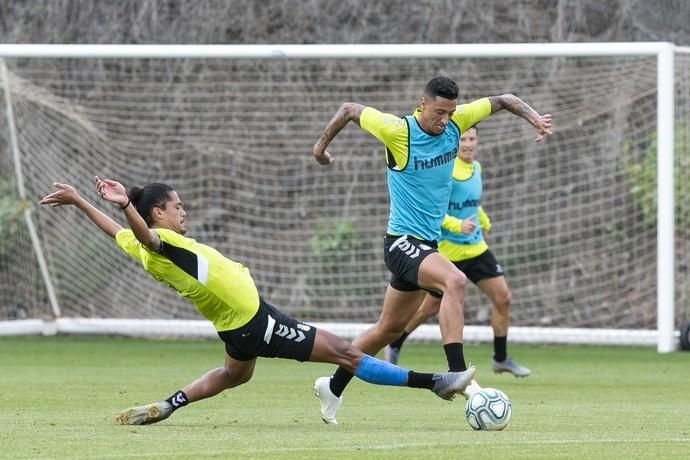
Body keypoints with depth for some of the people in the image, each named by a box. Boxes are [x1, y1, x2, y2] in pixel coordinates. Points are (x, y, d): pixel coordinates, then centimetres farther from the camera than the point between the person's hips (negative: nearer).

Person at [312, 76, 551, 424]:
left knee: (390, 328, 16)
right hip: (402, 242, -8)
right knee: (455, 281, -32)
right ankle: (457, 375, -37)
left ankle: (333, 387, 32)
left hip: (428, 244, 8)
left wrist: (534, 118, -9)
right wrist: (322, 144, 11)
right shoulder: (397, 131, -15)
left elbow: (502, 101, 8)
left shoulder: (455, 123, -1)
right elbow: (349, 110, -2)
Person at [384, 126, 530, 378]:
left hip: (476, 248, 7)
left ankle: (501, 359, 11)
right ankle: (393, 347, 24)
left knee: (503, 298, -1)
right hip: (447, 250, -7)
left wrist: (484, 223, 34)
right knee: (431, 306, 2)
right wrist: (458, 226, -31)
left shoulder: (475, 167, 8)